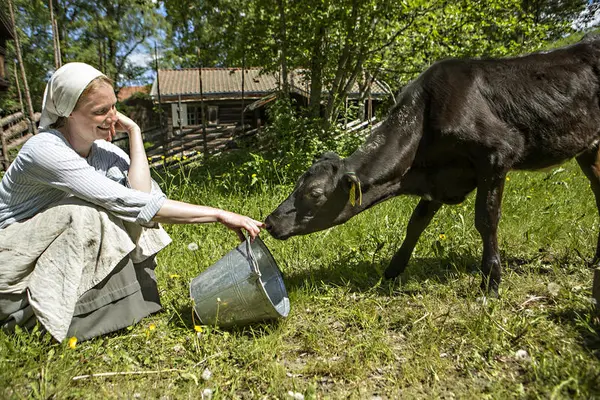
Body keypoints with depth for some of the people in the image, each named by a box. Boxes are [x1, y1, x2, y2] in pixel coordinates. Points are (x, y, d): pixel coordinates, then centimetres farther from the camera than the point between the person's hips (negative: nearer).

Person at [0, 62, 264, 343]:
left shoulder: (102, 150, -5)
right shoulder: (45, 150, -28)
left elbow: (141, 191, -23)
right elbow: (132, 203, -37)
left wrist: (134, 131, -19)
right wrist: (220, 215, -39)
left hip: (62, 262, 6)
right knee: (89, 214, -30)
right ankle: (56, 318, -12)